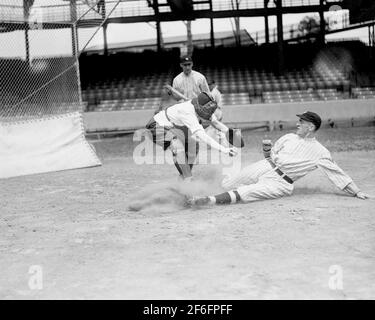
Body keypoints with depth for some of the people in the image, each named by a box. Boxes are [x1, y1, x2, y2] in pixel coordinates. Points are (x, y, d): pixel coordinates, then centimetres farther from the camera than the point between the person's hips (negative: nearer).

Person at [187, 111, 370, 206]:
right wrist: (266, 151, -3)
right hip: (264, 167, 5)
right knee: (226, 184, 2)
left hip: (280, 183, -4)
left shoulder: (320, 153, 1)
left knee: (245, 193, -27)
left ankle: (209, 200, -37)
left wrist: (356, 192, -6)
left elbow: (337, 173, 0)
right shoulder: (288, 138, 14)